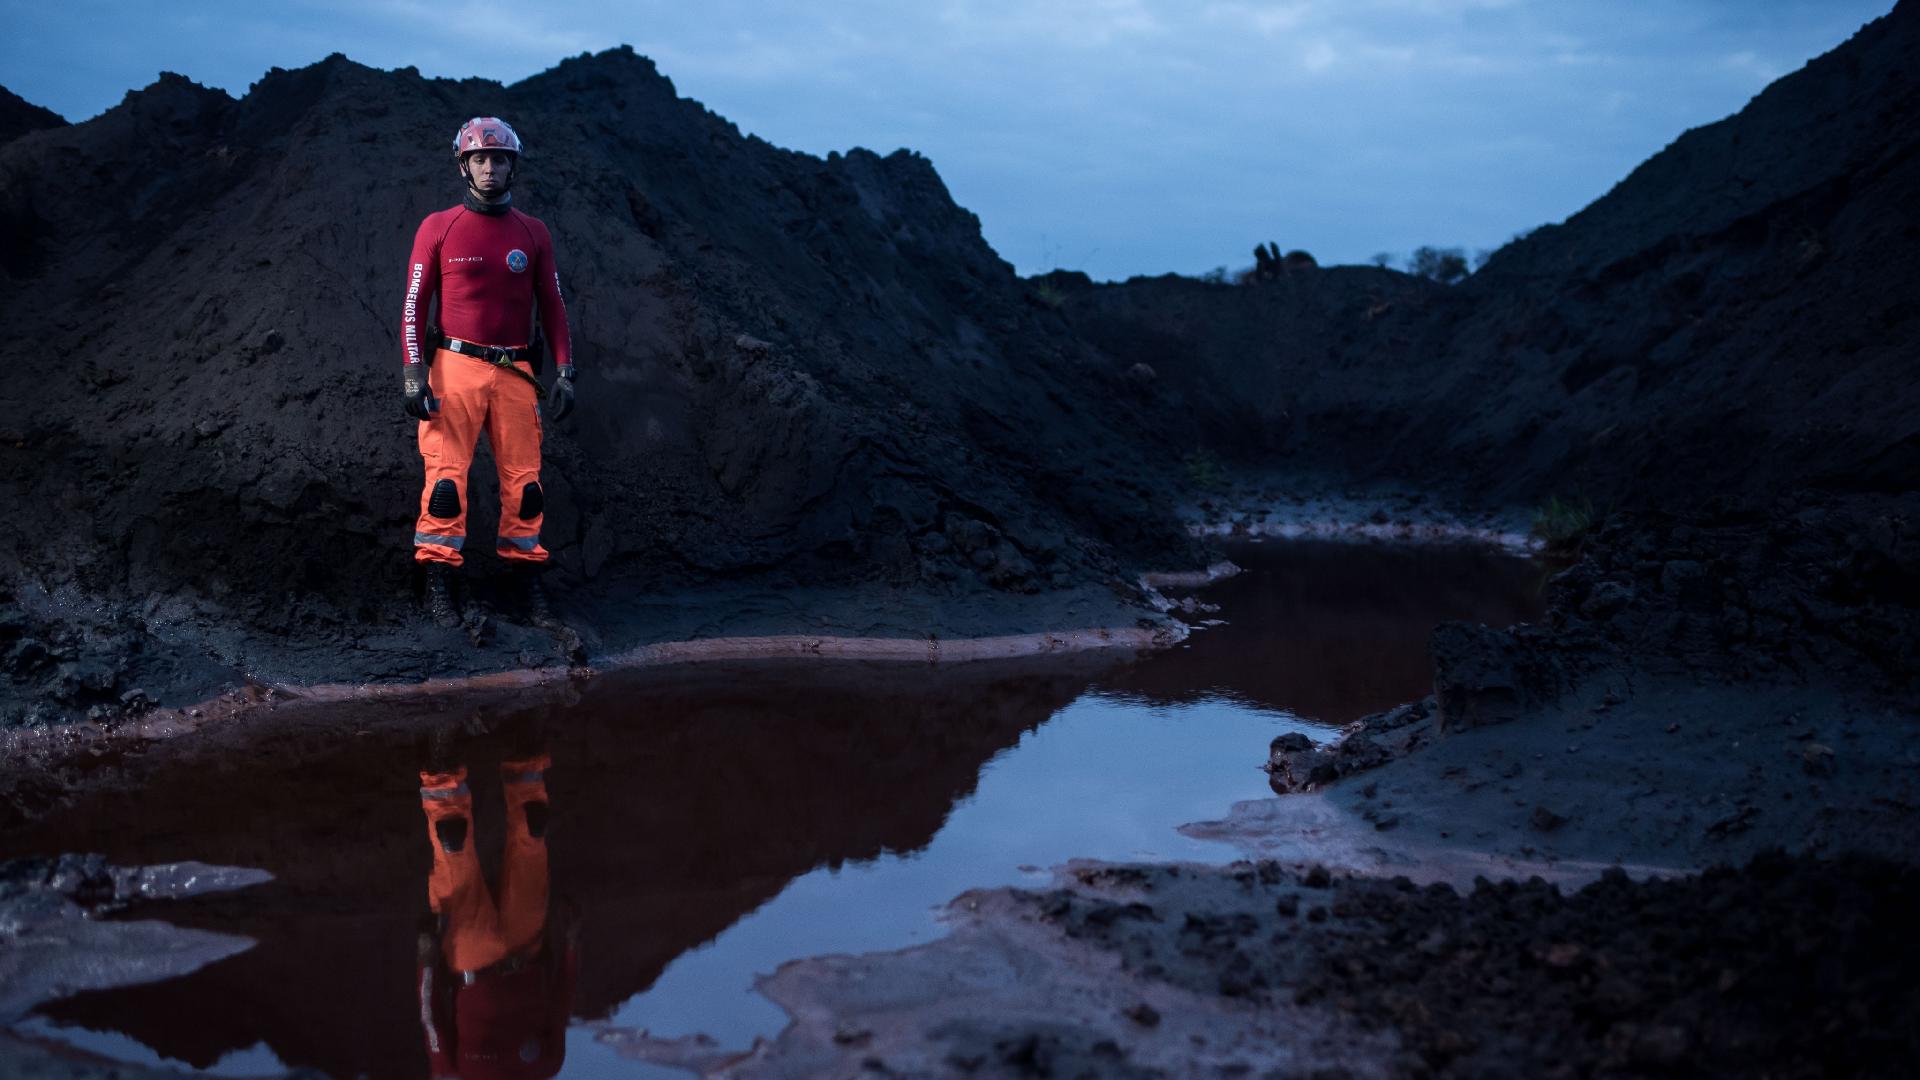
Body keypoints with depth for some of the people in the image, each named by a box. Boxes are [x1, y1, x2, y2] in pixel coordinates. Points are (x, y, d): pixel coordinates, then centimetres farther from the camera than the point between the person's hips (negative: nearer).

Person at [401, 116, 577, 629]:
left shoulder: (533, 233, 9)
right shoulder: (438, 228, 3)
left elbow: (552, 307, 12)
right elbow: (414, 304, 2)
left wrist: (565, 373, 4)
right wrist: (413, 373, -7)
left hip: (515, 373, 2)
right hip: (454, 368, -2)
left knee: (524, 481, 2)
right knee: (446, 476, -7)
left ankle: (528, 582, 12)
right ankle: (438, 584, 2)